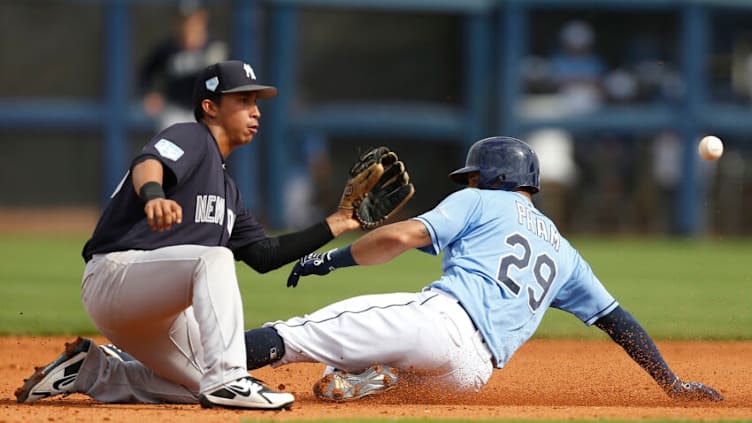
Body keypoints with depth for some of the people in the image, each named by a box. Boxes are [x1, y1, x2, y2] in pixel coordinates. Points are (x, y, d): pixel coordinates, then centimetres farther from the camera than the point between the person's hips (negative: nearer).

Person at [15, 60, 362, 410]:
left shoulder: (226, 188, 25)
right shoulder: (190, 138, -3)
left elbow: (263, 254, 21)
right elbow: (148, 163, -27)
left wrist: (330, 227, 15)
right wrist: (153, 195, -51)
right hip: (115, 270, -10)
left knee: (203, 387, 9)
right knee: (214, 257, -31)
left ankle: (89, 371, 16)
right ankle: (226, 380, -40)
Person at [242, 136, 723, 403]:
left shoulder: (481, 203, 17)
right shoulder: (564, 253, 32)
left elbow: (401, 236, 1)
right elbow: (619, 321, 28)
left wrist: (331, 258, 9)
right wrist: (673, 385, 33)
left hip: (441, 316, -5)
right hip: (473, 369, 5)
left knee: (304, 331, -9)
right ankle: (367, 374, 0)